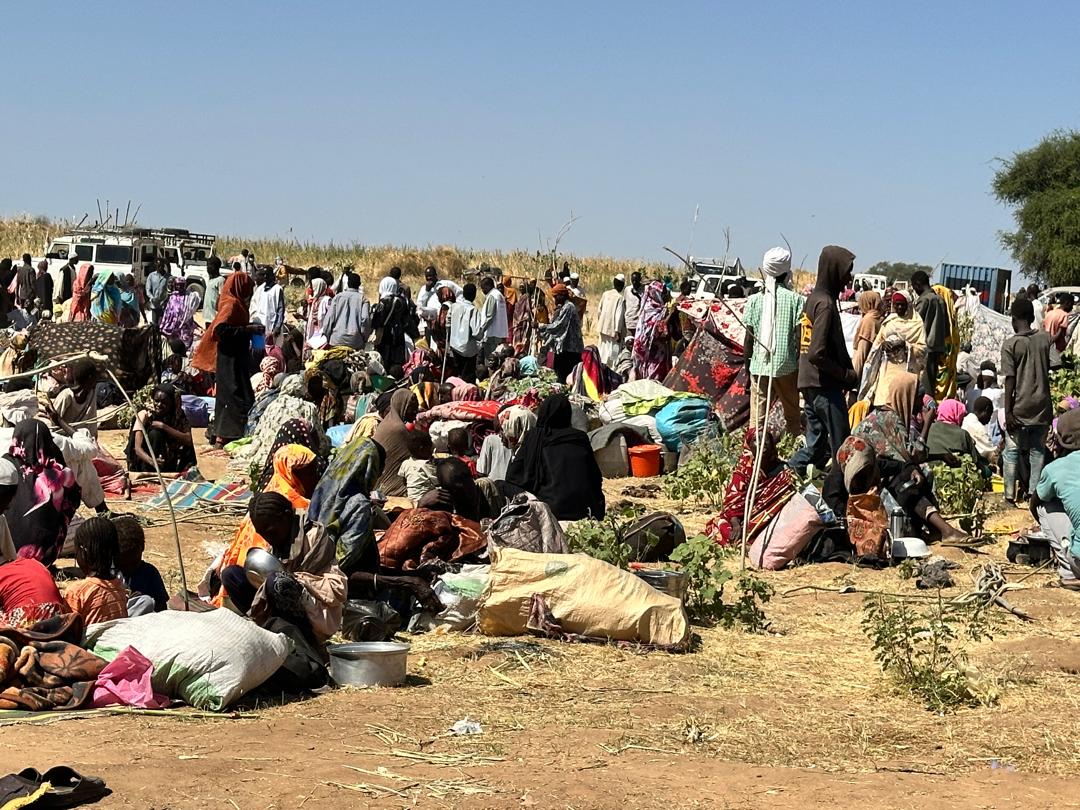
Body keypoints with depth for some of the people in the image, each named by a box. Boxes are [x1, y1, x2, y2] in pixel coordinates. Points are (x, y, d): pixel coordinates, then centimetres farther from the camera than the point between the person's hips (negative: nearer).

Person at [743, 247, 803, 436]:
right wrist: (801, 365, 4)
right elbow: (800, 337, -5)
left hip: (759, 365, 1)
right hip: (786, 365, -1)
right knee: (792, 415, 11)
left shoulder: (755, 300, 2)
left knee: (757, 418, 2)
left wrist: (747, 367, 13)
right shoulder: (795, 299, -3)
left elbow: (749, 338, 4)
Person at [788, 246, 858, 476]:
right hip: (824, 385, -9)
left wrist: (846, 371, 15)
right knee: (841, 444, -4)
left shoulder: (813, 299, 13)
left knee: (816, 444, 14)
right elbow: (817, 354, -23)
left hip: (809, 383, 9)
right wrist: (846, 375, -12)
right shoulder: (825, 304, -16)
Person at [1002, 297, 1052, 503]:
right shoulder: (1045, 339, 0)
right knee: (1038, 450, 10)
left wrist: (1008, 412, -10)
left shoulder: (1010, 344, -10)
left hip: (1021, 407, -3)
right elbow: (1049, 371, 10)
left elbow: (1010, 380, -12)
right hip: (1042, 405, 3)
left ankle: (1013, 490, 14)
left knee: (1016, 450, 10)